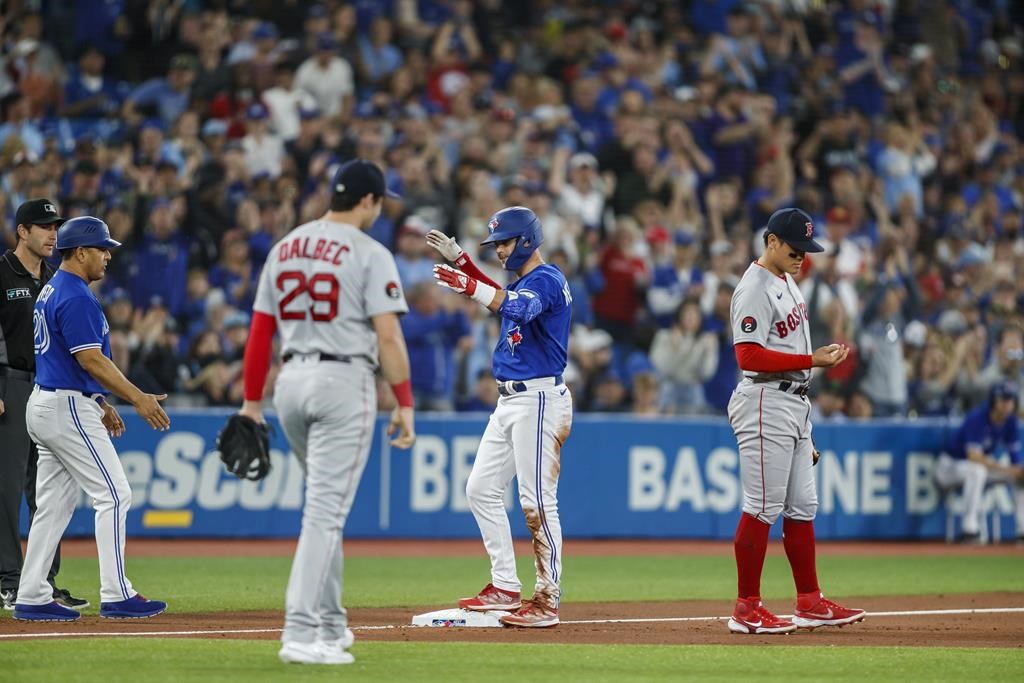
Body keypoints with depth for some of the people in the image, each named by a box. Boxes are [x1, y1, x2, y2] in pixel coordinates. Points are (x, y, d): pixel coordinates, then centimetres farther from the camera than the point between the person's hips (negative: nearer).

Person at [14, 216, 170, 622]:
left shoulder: (50, 291, 17)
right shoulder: (76, 298, -16)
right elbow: (91, 360, -22)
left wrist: (101, 404, 24)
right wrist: (137, 398, -20)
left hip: (45, 403, 10)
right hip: (67, 409, -10)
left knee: (55, 504, 10)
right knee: (113, 495, -7)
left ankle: (32, 598, 9)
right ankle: (115, 596, -9)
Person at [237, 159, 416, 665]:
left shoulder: (285, 248, 11)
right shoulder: (369, 254, -7)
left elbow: (260, 330, 10)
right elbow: (388, 336, -13)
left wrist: (251, 401, 14)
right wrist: (404, 404, -10)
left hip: (291, 379, 6)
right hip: (344, 381, -6)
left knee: (326, 504, 21)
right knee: (326, 508, -8)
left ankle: (330, 623, 23)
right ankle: (300, 633, -15)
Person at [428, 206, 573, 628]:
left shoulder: (546, 280, -13)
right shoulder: (522, 282, 17)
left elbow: (518, 308, -33)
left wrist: (470, 287, -45)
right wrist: (459, 260, 21)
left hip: (539, 399, -11)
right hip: (510, 400, 11)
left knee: (537, 501, -10)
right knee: (481, 488, 10)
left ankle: (547, 601, -8)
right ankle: (504, 588, 13)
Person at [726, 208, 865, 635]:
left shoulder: (787, 283, 17)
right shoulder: (754, 289, -13)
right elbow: (749, 356, -21)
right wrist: (812, 360, -23)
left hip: (795, 404, 10)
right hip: (765, 403, -10)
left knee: (802, 505, 12)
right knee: (762, 507, -8)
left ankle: (810, 603, 17)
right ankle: (747, 610, -5)